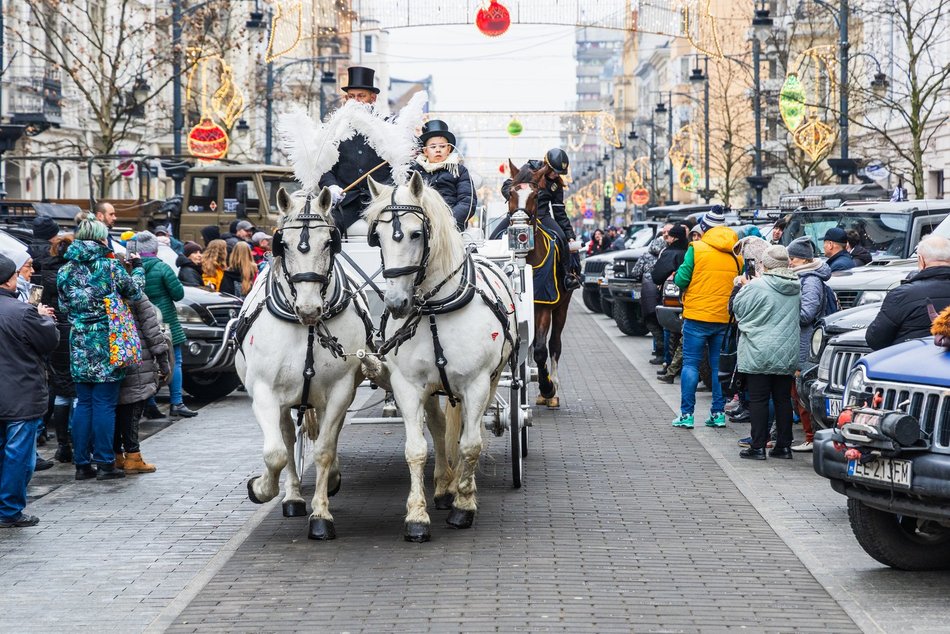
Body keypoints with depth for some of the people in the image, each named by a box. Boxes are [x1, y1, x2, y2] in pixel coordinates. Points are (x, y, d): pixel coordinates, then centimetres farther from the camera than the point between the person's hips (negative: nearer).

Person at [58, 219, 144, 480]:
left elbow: (64, 306, 12)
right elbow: (134, 291, 3)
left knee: (83, 403, 10)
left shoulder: (66, 271, 5)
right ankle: (104, 463, 2)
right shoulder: (110, 267, -8)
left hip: (79, 345, 4)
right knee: (104, 404, 0)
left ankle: (82, 463, 11)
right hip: (107, 345, -4)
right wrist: (137, 267, 19)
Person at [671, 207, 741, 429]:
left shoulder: (697, 249, -8)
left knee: (691, 364, 2)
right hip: (725, 318, 4)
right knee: (720, 365, 11)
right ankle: (719, 413, 11)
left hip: (697, 316, -4)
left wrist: (679, 272, 11)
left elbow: (681, 280, -9)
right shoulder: (736, 253, 5)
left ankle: (687, 414, 0)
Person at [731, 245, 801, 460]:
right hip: (787, 354, 5)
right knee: (783, 399, 10)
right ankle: (784, 445, 13)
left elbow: (739, 309, -2)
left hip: (760, 353, -5)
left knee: (758, 399, -1)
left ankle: (758, 446, -1)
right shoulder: (796, 288, 6)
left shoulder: (756, 286, -13)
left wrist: (743, 286, 15)